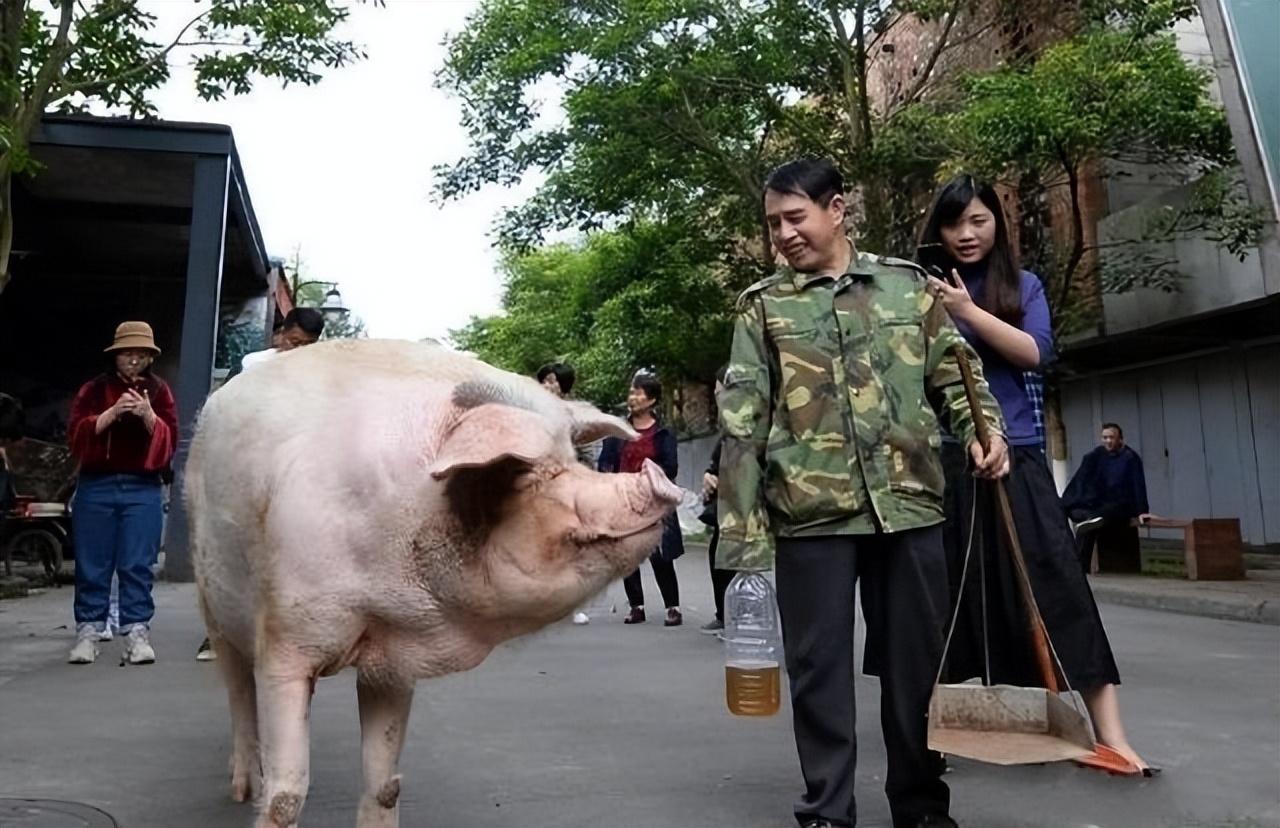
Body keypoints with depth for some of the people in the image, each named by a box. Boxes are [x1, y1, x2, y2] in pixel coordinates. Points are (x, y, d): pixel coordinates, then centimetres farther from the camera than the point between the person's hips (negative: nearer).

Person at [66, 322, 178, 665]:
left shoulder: (160, 391, 7)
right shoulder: (93, 389, 8)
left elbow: (169, 441, -1)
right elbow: (76, 434, -4)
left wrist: (148, 415, -18)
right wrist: (112, 412, -17)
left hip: (143, 489, -1)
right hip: (96, 486, 1)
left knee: (137, 566, -1)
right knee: (91, 565, 5)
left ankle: (137, 633, 2)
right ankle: (88, 631, 14)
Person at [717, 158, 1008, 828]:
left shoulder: (907, 285, 11)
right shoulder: (763, 306, 6)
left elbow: (954, 372, 15)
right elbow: (740, 420, 1)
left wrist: (985, 426, -6)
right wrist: (741, 524, -6)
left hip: (909, 503, 2)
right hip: (810, 512, -1)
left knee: (917, 660, 11)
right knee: (818, 667, 5)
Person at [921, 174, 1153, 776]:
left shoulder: (1022, 286, 10)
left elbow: (1036, 353, -5)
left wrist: (967, 311, -13)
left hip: (1014, 457, 0)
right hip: (942, 461, 0)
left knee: (1053, 584, -4)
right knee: (950, 593, 6)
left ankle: (1107, 728, 1)